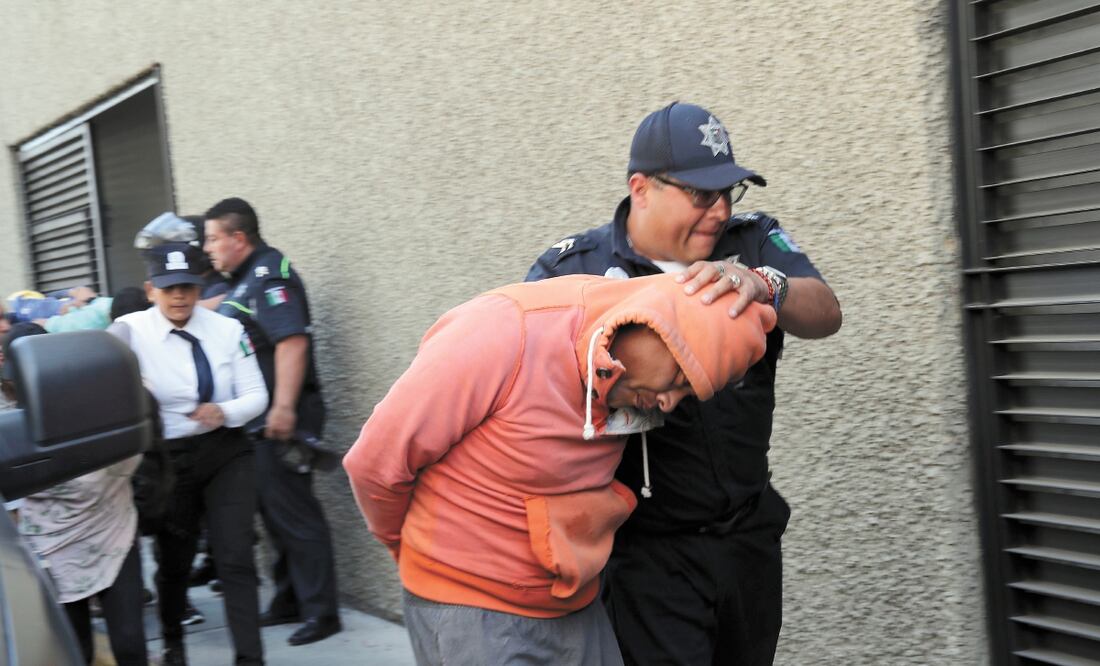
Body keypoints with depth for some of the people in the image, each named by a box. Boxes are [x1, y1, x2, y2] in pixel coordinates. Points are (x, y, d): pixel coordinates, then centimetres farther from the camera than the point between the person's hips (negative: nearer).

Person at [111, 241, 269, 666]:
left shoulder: (227, 329, -3)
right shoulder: (131, 330, -8)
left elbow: (257, 395, -2)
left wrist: (224, 413, -22)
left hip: (227, 454, 1)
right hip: (169, 458, 0)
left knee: (236, 557, -6)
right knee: (174, 560, 16)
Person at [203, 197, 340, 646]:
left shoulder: (268, 273, -15)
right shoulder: (244, 278, 15)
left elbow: (292, 341, -25)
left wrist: (283, 408, -28)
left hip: (280, 418, -10)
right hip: (257, 418, 10)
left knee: (293, 512, -3)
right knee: (273, 510, 16)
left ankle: (321, 611, 7)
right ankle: (289, 600, 29)